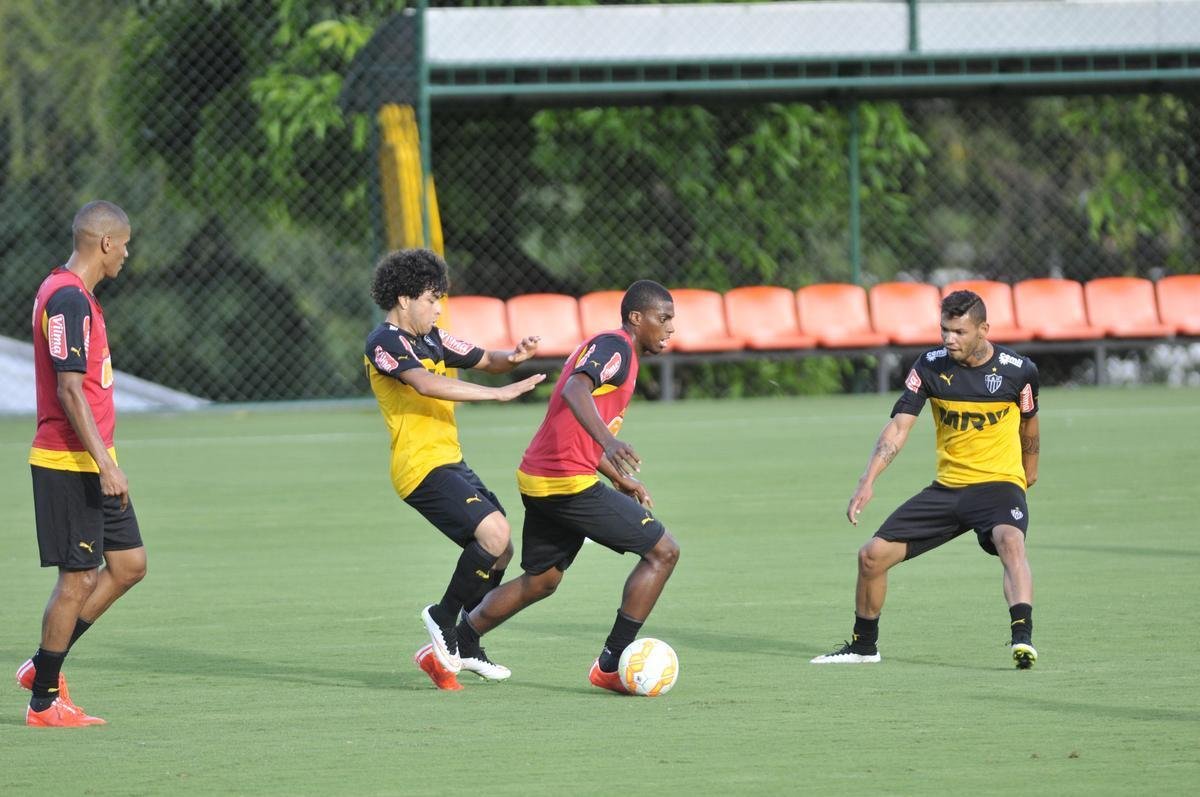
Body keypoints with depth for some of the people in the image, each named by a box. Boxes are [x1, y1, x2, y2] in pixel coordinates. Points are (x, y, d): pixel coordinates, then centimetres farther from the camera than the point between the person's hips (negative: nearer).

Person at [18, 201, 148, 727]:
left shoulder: (72, 294, 15)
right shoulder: (68, 299, -17)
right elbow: (69, 391, -22)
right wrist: (104, 462, -25)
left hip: (91, 464, 10)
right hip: (70, 465, -10)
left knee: (129, 565, 11)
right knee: (78, 579, -4)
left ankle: (45, 666, 18)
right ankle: (45, 701, 5)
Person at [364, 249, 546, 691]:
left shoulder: (431, 339, 17)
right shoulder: (385, 343, -11)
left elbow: (485, 360, 25)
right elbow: (427, 384, -26)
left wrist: (514, 356, 1)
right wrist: (498, 393, -28)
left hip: (452, 464, 10)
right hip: (422, 467, -10)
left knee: (498, 551, 12)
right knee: (493, 531, -23)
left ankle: (465, 648, 23)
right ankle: (444, 617, -7)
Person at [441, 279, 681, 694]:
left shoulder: (606, 347, 22)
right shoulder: (614, 346, -10)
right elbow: (575, 389, -30)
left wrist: (622, 481, 26)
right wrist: (610, 444, -44)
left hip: (538, 480, 10)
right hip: (569, 483, -10)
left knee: (541, 580, 23)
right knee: (663, 551, -4)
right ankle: (610, 666, -2)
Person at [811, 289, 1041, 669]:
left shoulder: (1018, 370, -8)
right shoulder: (931, 366, -5)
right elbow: (899, 425, -12)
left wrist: (1030, 468, 28)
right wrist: (868, 481, -24)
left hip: (999, 483, -4)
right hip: (947, 487, 4)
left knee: (1009, 540, -37)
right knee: (872, 555, 0)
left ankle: (1023, 639, -48)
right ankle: (863, 646, 22)